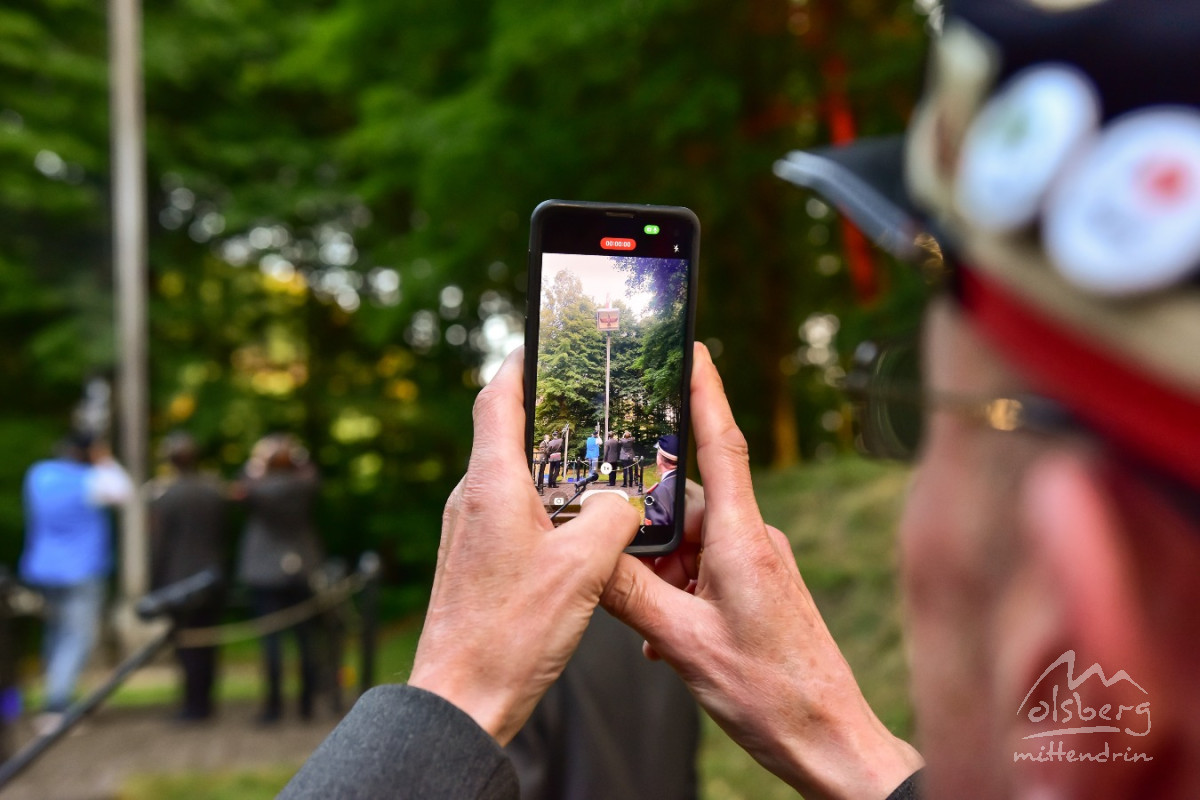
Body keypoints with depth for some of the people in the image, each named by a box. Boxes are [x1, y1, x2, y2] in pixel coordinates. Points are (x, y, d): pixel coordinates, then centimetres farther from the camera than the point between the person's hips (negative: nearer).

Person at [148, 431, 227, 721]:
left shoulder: (163, 497, -12)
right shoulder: (216, 490, 0)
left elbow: (158, 546, -8)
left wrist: (155, 586, 1)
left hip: (179, 581, -4)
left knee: (186, 645, 4)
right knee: (207, 642, 12)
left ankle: (193, 705, 10)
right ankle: (205, 703, 20)